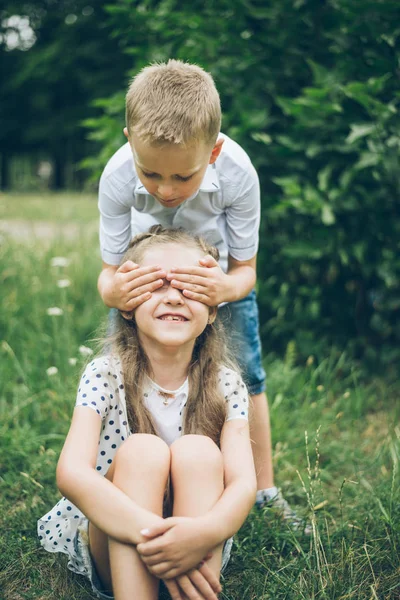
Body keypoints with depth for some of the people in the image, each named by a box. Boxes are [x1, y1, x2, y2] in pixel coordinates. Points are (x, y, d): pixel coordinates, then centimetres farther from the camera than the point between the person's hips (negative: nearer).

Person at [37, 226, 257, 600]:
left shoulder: (224, 384, -9)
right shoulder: (106, 375, -14)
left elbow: (243, 482, -22)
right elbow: (71, 472, -31)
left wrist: (207, 531, -46)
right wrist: (153, 536, -46)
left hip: (195, 546, 2)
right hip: (111, 547, -1)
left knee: (198, 451, -28)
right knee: (142, 451, -31)